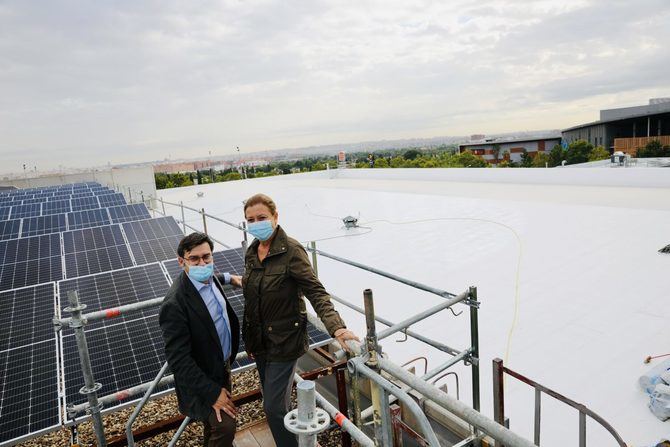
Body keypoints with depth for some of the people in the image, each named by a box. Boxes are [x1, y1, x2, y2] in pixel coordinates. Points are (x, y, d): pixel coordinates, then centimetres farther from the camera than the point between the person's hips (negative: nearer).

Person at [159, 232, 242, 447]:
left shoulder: (209, 279, -7)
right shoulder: (174, 305, -32)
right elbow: (179, 359, -28)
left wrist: (229, 278, 22)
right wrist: (212, 393, -27)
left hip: (222, 365, 8)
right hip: (201, 378, -8)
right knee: (224, 426, -17)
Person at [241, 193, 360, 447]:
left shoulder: (291, 251, -19)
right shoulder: (251, 252, 2)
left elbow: (316, 292, -25)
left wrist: (337, 327, -40)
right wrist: (249, 340, 16)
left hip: (284, 341, -7)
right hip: (260, 339, 7)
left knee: (273, 406, 0)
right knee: (275, 401, 21)